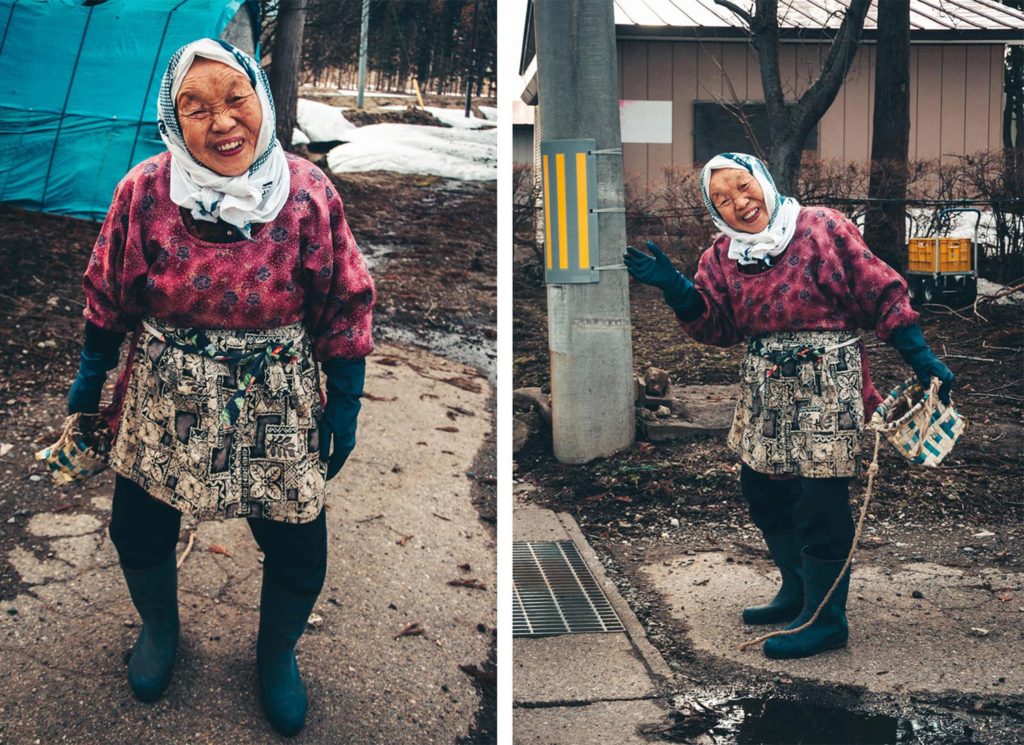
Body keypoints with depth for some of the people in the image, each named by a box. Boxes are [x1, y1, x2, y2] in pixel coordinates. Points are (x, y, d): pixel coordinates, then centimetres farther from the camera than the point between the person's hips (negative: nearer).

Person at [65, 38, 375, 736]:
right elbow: (108, 294, 3)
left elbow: (346, 306, -4)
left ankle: (277, 657, 39)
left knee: (298, 554, 6)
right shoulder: (144, 191, -11)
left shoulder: (309, 193, -12)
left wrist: (344, 404, -4)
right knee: (138, 533, 15)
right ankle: (160, 630, 49)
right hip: (163, 404, 1)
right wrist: (91, 377, 10)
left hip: (277, 408, -1)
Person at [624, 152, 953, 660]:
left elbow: (879, 293, -4)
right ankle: (798, 593, 32)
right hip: (765, 388, 6)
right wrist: (674, 289, -15)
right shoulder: (721, 258, 10)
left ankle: (826, 619, 7)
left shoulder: (823, 229, -4)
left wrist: (920, 357, -5)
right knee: (762, 487, 12)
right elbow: (716, 327, 1)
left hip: (826, 383, -6)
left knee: (820, 500, -6)